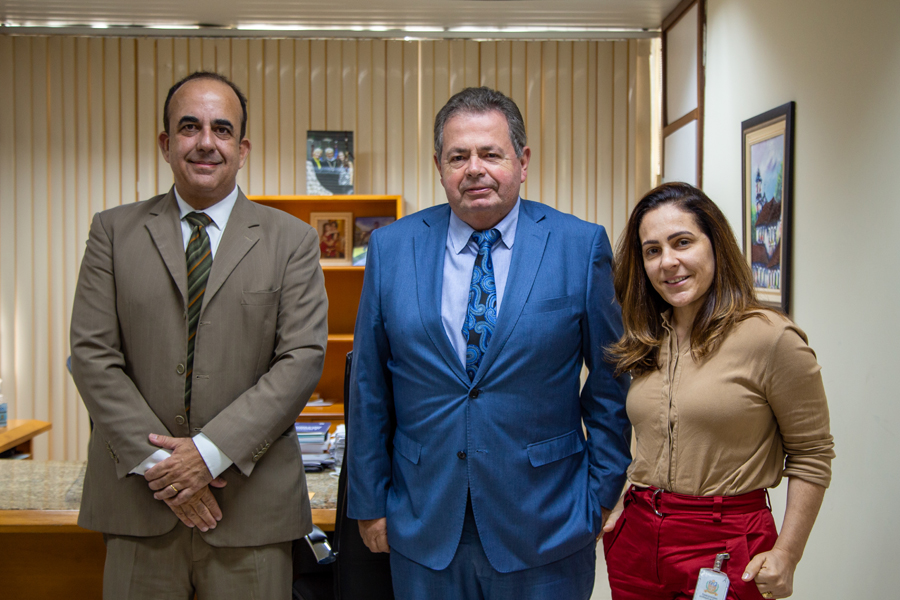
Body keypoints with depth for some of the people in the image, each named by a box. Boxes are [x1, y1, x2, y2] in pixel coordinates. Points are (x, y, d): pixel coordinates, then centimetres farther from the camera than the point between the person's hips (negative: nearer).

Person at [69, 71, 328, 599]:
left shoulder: (292, 240, 2)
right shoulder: (115, 231, 6)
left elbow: (303, 358, -6)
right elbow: (92, 354, 0)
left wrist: (212, 450, -13)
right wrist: (156, 461, -9)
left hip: (251, 501, -1)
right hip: (139, 495, 1)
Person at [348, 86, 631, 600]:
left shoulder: (582, 246, -5)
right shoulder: (391, 248, -1)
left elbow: (610, 382, 0)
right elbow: (370, 386, 3)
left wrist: (602, 494, 1)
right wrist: (370, 501, 4)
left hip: (544, 528, -1)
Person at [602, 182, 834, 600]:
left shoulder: (772, 338, -12)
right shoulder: (646, 343, 5)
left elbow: (811, 456, -7)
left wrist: (785, 556, -10)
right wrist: (627, 504, 6)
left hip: (726, 549, -5)